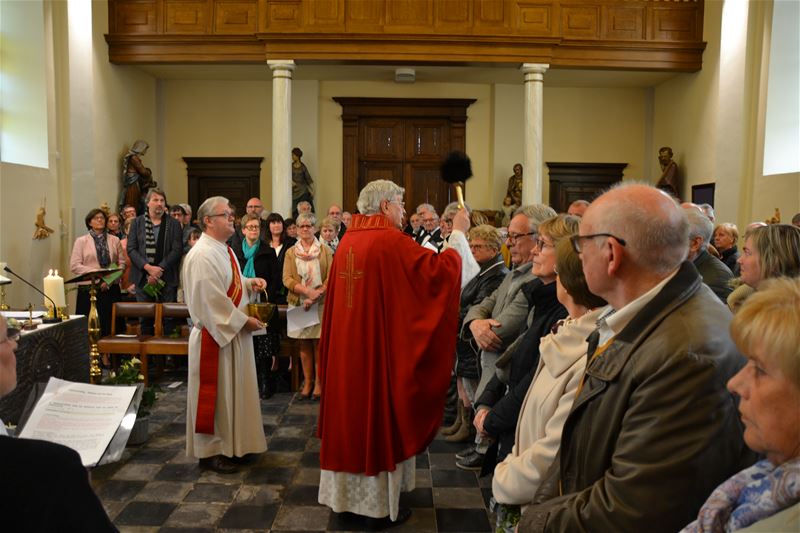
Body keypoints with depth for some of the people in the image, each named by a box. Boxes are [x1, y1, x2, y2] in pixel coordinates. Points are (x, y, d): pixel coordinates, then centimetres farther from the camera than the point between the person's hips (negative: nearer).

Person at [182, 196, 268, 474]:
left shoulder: (225, 250, 11)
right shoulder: (202, 255, -20)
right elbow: (212, 300, -24)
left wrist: (250, 282, 5)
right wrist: (244, 321, -18)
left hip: (234, 333, 10)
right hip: (215, 336, -10)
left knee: (234, 391, 17)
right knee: (215, 394, 2)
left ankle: (233, 445, 30)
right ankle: (211, 451, 17)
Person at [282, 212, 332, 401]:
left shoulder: (325, 250, 4)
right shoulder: (291, 252, 9)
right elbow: (287, 279, 0)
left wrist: (317, 294, -15)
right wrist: (307, 291, -14)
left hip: (320, 303, -2)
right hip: (299, 303, 2)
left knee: (318, 344, -1)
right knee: (303, 345, 5)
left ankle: (318, 384, 8)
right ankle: (307, 384, 12)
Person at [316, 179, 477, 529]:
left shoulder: (349, 240, 7)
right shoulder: (390, 241, -16)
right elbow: (439, 270, -19)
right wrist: (457, 234, -5)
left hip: (348, 347, 7)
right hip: (381, 347, -7)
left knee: (353, 412, 17)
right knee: (379, 418, 5)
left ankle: (351, 496, 31)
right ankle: (377, 506, 19)